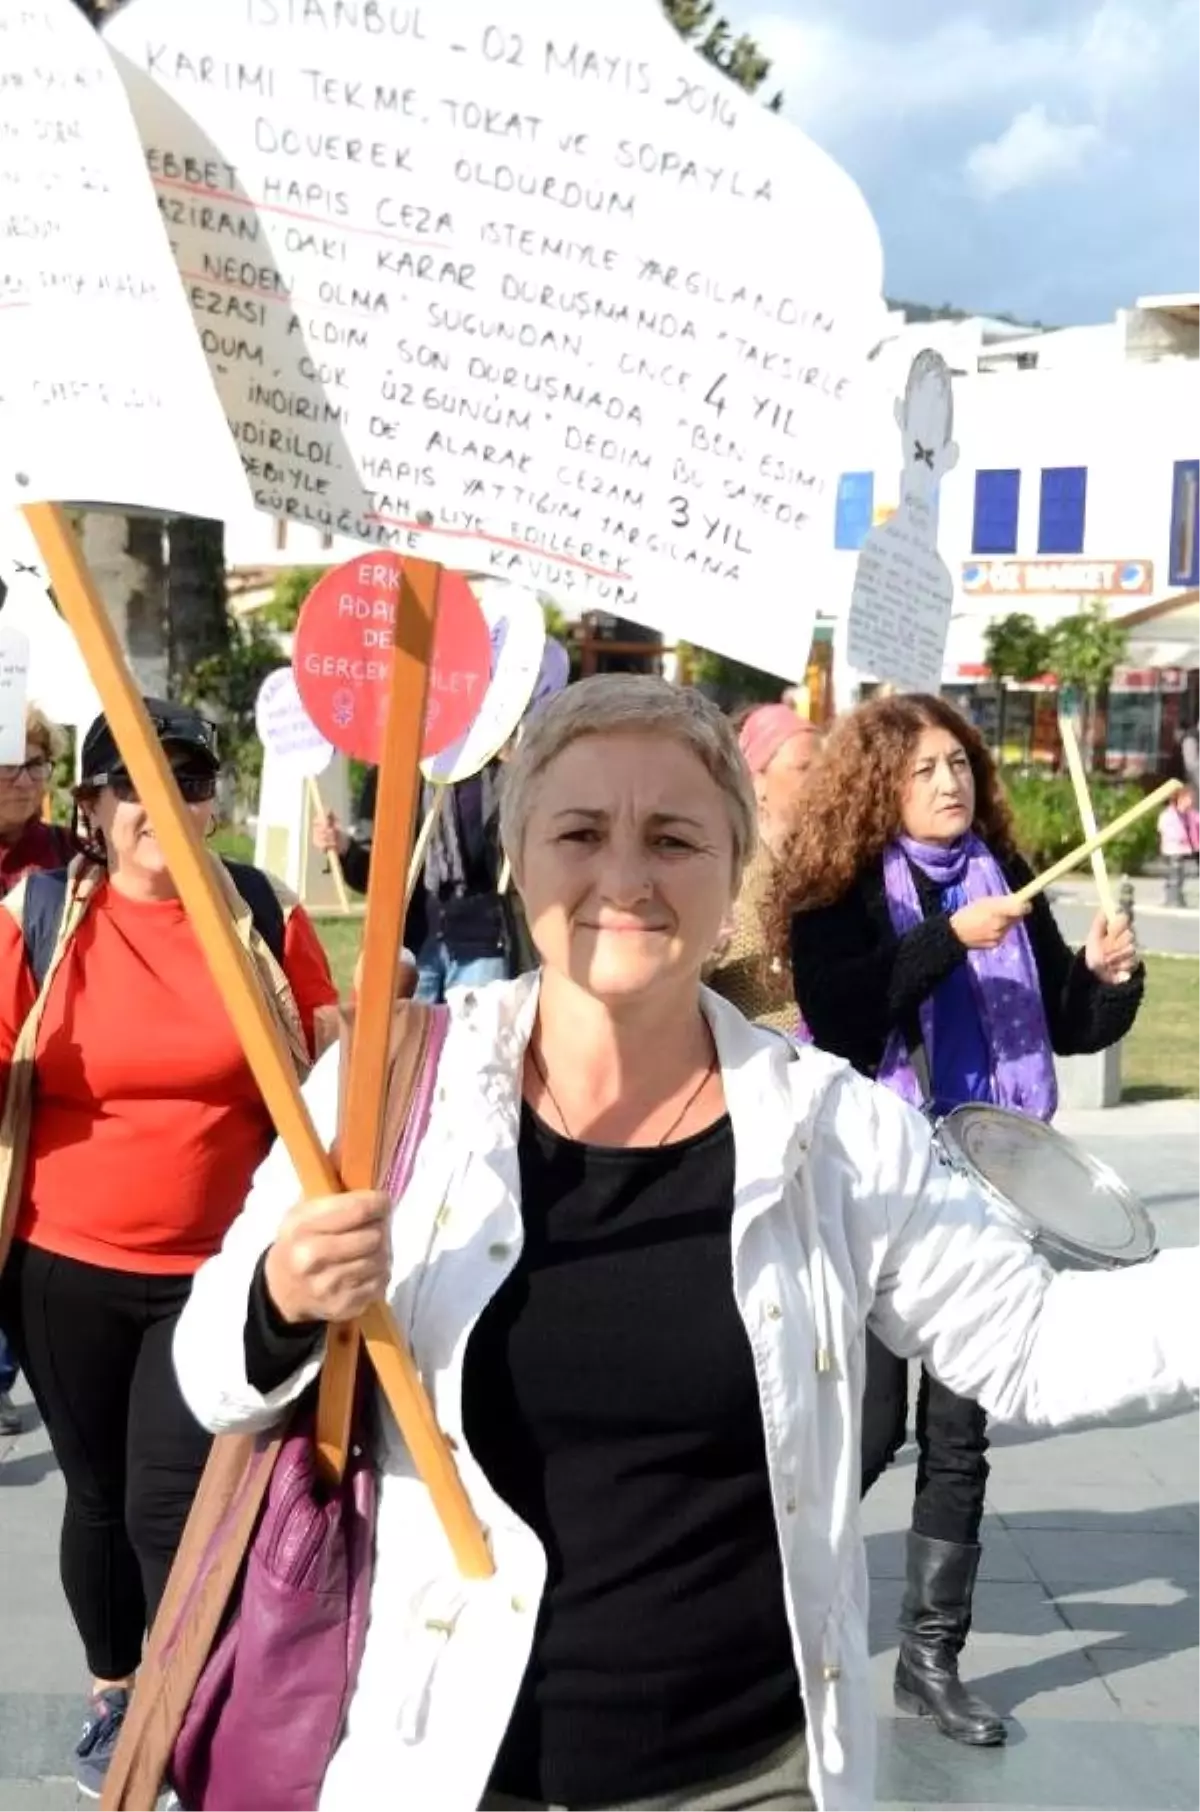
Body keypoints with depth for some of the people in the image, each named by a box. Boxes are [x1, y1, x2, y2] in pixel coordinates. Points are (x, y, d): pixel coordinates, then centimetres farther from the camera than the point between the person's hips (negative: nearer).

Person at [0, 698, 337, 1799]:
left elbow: (329, 1078, 5)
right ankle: (113, 1694, 40)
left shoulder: (265, 912, -3)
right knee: (99, 1493, 16)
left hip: (218, 1269, -1)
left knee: (172, 1501, -4)